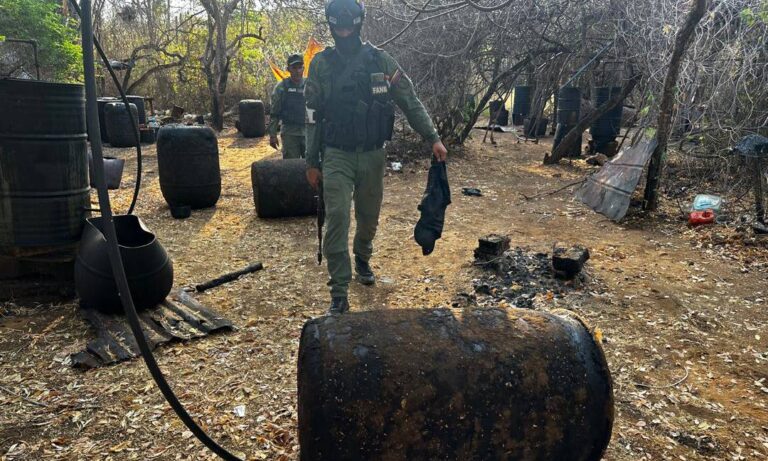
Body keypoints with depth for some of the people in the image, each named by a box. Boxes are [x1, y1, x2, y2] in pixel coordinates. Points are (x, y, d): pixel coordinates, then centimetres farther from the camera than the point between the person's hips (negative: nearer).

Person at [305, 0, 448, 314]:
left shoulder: (380, 60, 0)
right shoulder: (321, 64, 0)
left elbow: (410, 102, 2)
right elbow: (313, 116, 4)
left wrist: (433, 138, -7)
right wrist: (311, 162, 4)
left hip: (372, 154, 2)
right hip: (336, 155, -1)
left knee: (369, 217, 14)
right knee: (337, 220, -11)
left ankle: (362, 259, 45)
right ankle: (339, 295, -6)